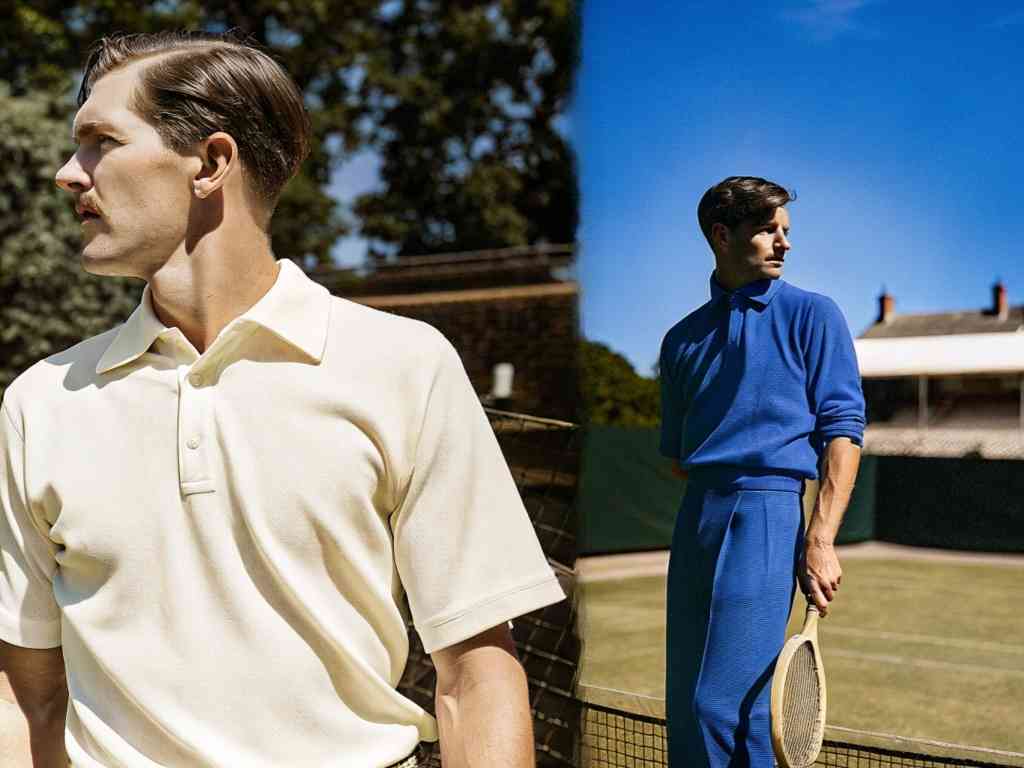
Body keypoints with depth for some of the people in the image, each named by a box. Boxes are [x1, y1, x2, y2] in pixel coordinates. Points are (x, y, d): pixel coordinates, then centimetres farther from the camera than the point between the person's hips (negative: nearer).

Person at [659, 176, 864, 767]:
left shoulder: (813, 314, 4)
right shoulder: (684, 337, 17)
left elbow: (844, 429, -5)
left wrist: (820, 540, -14)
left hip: (768, 512, -5)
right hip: (697, 518, 5)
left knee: (724, 706, -10)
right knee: (685, 708, 7)